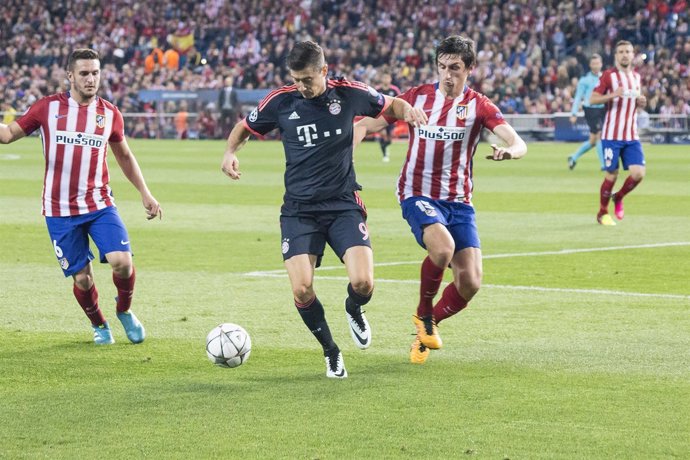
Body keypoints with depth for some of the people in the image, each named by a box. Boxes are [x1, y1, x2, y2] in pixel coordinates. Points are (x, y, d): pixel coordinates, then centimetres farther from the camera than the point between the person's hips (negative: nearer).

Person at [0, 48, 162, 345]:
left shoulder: (110, 114, 3)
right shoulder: (48, 107, -2)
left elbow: (124, 156, 17)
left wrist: (145, 194, 14)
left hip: (99, 204, 1)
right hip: (60, 210, -1)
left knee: (122, 262, -17)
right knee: (82, 278, 2)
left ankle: (124, 311, 14)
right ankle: (98, 325, 31)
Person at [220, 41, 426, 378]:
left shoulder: (349, 94, -5)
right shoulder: (281, 101, -4)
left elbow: (390, 105, 14)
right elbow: (245, 128, 13)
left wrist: (407, 110, -9)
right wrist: (230, 152, -7)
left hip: (343, 204, 0)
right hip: (299, 209, 0)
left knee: (362, 283, -17)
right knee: (301, 290, -15)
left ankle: (354, 310, 23)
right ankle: (331, 352, 12)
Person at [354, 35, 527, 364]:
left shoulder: (479, 106, 1)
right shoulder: (418, 96, 1)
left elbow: (518, 144, -12)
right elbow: (366, 125, 4)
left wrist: (509, 151, -36)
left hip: (459, 201, 2)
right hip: (418, 194, -2)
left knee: (470, 284, -9)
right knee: (443, 247, -33)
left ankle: (428, 325, 22)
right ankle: (423, 315, -6)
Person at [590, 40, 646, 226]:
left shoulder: (636, 76, 12)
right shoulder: (608, 75, -5)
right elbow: (592, 99, -9)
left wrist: (641, 102, 2)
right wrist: (613, 95, -24)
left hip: (632, 136, 5)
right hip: (612, 135, -5)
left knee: (638, 173, -7)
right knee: (611, 175, -2)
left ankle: (618, 198, 21)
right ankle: (603, 212, 17)